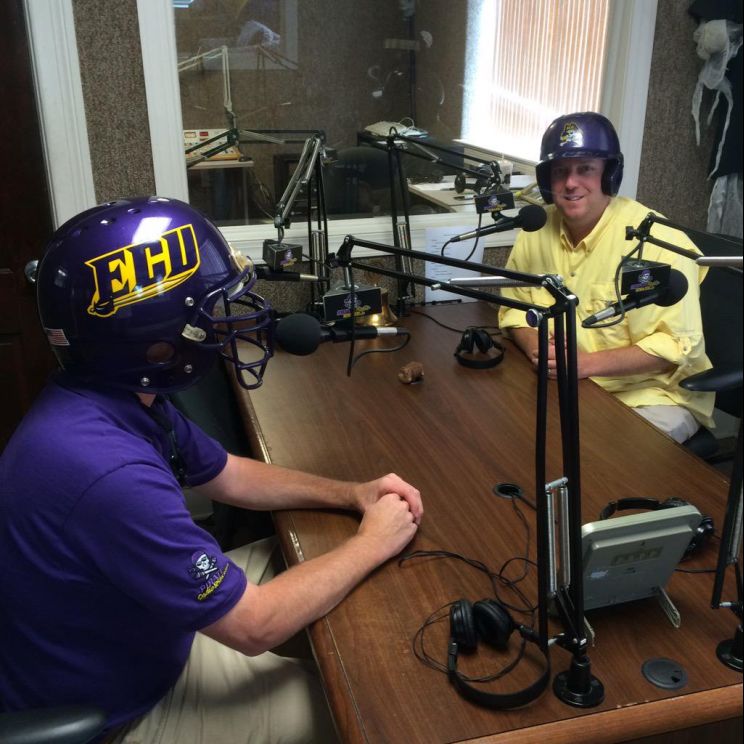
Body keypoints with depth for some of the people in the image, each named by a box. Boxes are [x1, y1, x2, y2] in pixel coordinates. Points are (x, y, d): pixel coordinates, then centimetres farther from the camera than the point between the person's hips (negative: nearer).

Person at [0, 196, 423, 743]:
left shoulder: (122, 395, -9)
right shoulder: (108, 472, -39)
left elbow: (228, 476, 7)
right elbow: (254, 627, -29)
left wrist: (352, 494, -3)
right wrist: (372, 544, -16)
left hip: (143, 625, 8)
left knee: (296, 554, 13)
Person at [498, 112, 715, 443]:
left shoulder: (658, 239, -18)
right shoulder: (536, 228, -2)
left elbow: (679, 345, -19)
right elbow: (515, 305, 8)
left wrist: (586, 363, -28)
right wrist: (536, 347, -15)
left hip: (656, 395, -5)